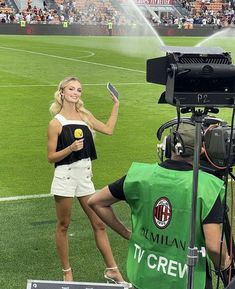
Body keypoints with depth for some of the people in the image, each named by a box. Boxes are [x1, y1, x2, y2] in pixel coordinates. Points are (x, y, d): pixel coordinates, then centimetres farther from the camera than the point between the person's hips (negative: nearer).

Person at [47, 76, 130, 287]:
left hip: (85, 177, 5)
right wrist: (70, 148, -23)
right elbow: (51, 157, -8)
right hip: (65, 177, -5)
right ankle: (67, 272, 19)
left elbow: (108, 129, 16)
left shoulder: (85, 115, 7)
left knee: (99, 224, 7)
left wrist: (116, 105, 18)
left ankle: (112, 270, 15)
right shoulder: (56, 123, -8)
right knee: (63, 226, 6)